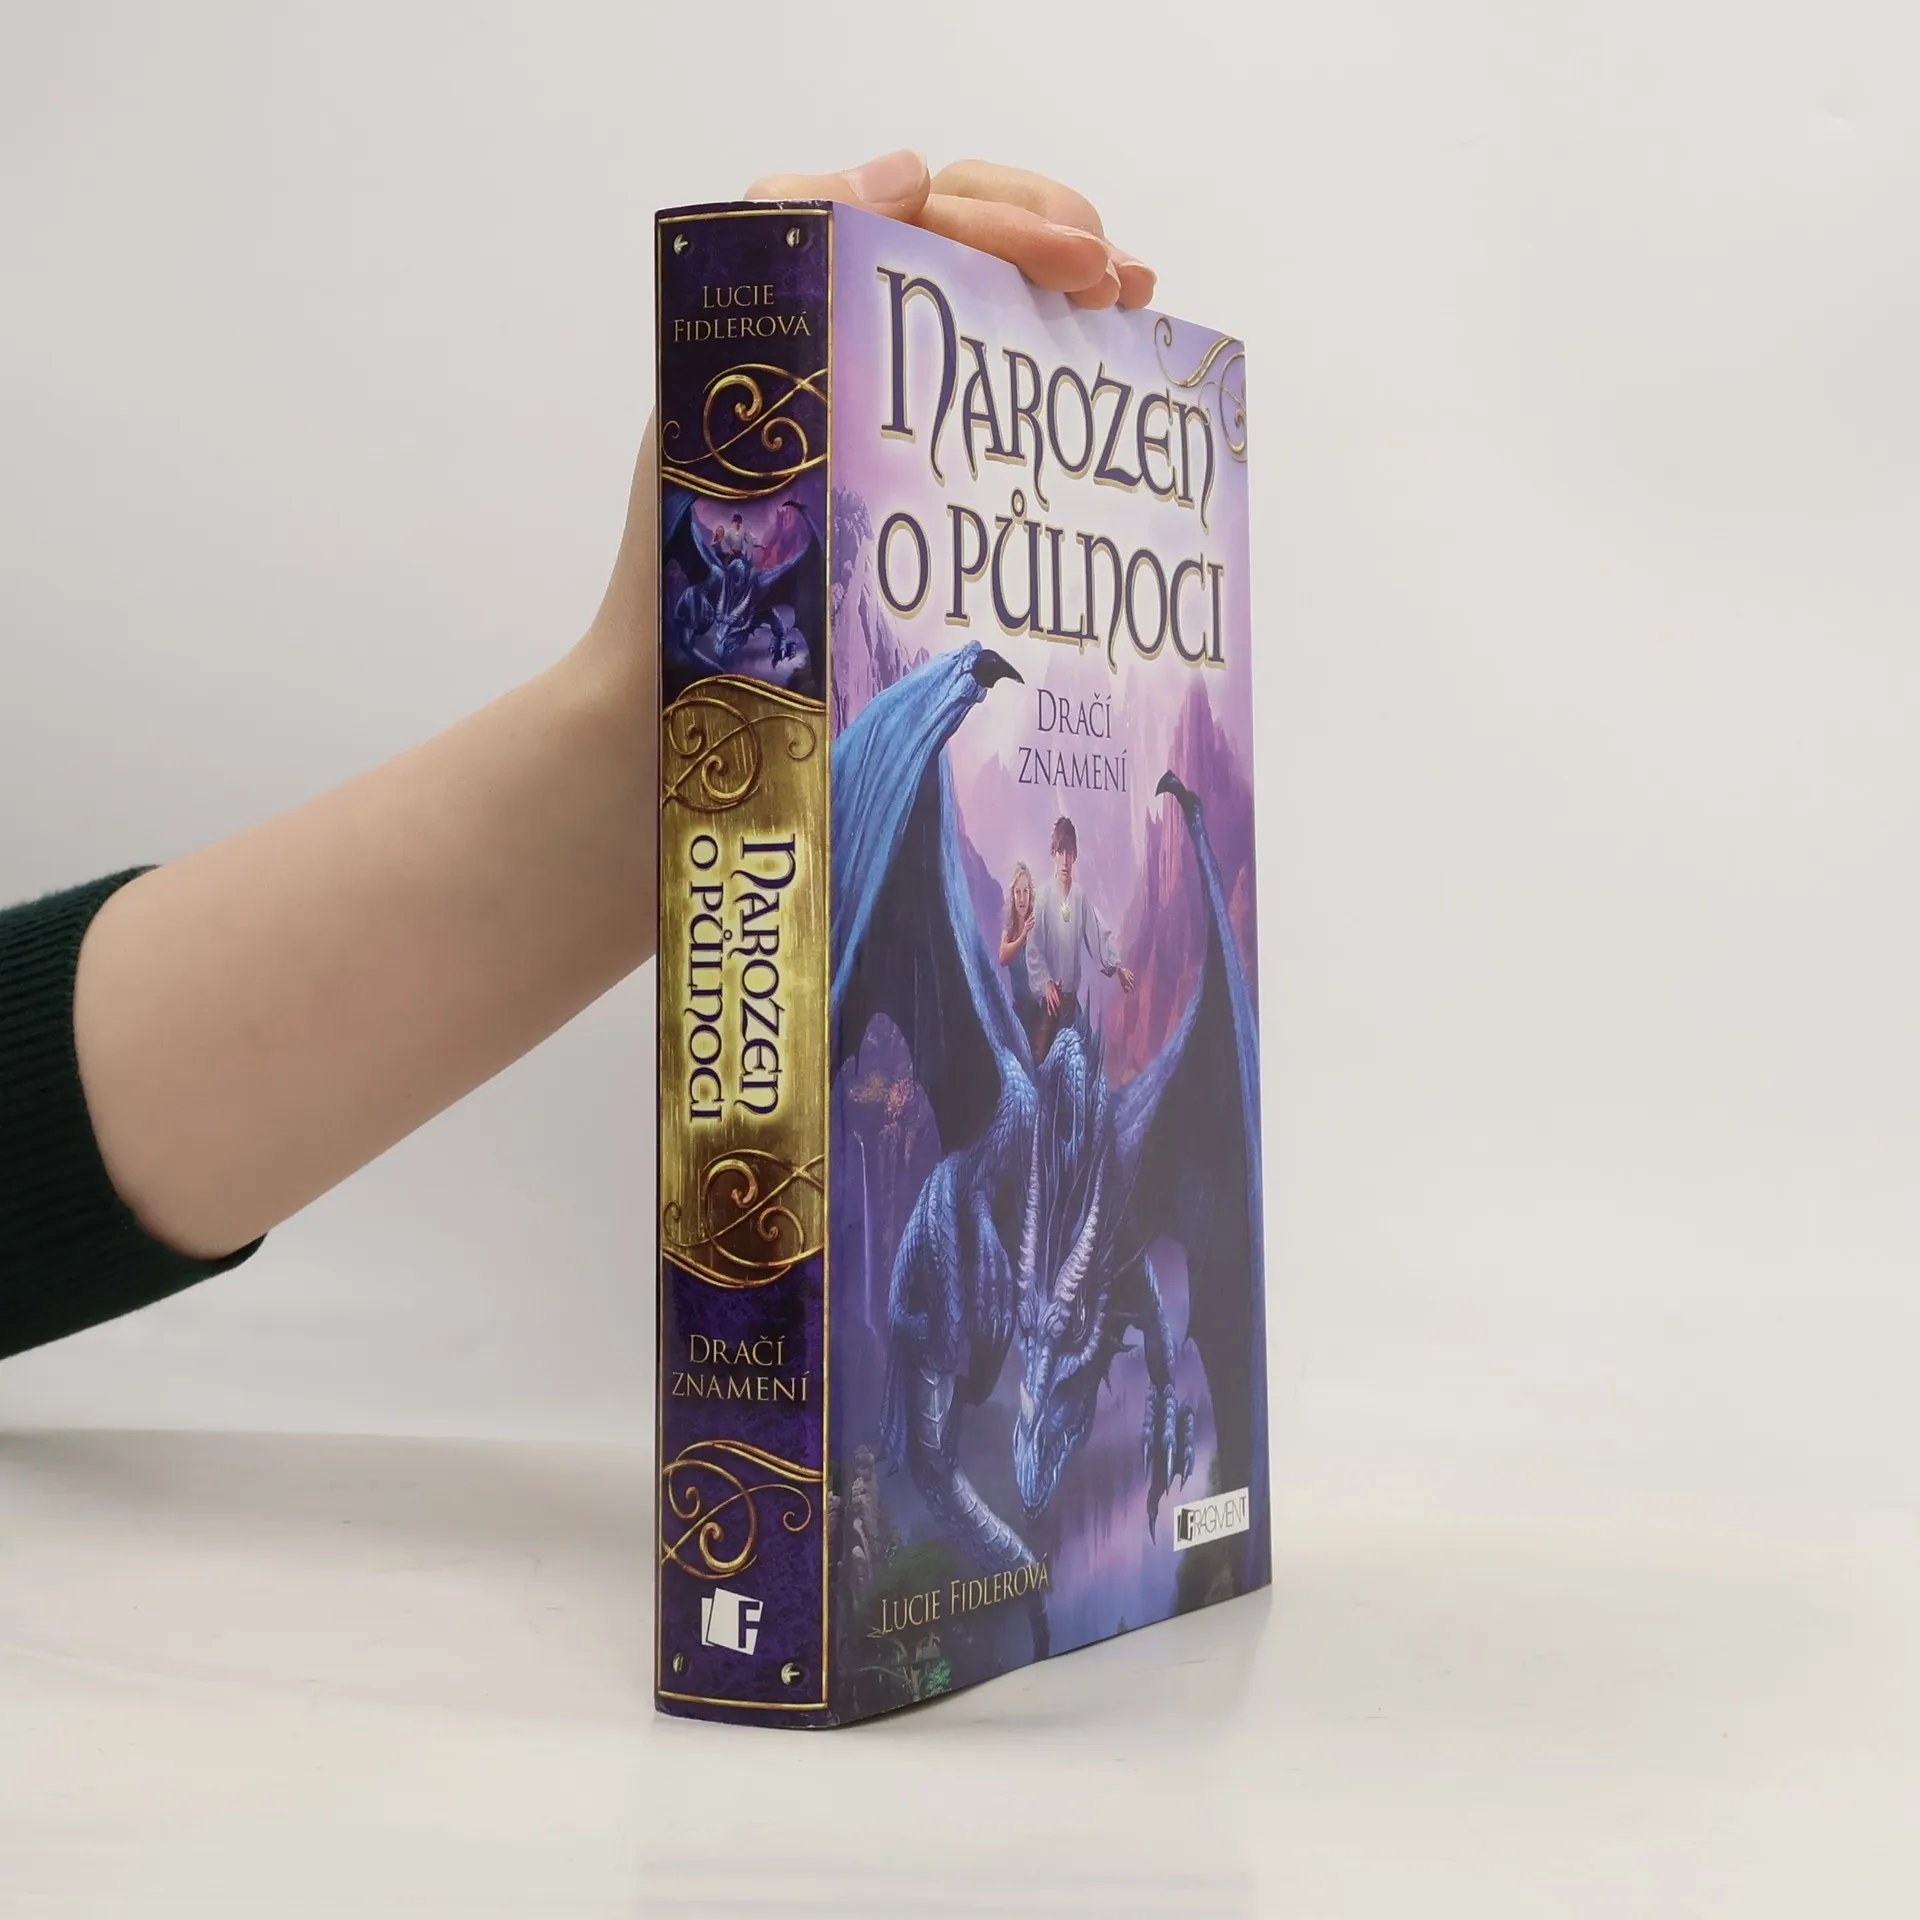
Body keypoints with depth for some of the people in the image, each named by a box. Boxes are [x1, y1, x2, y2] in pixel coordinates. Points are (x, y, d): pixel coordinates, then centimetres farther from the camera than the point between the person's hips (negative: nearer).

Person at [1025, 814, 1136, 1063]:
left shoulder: (1081, 896, 2)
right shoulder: (1044, 895, -9)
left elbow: (1099, 933, 5)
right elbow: (1034, 948, -9)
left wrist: (1117, 966, -4)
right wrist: (1045, 983, -16)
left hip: (1072, 993, 4)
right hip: (1050, 994, -4)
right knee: (1040, 1056, -5)